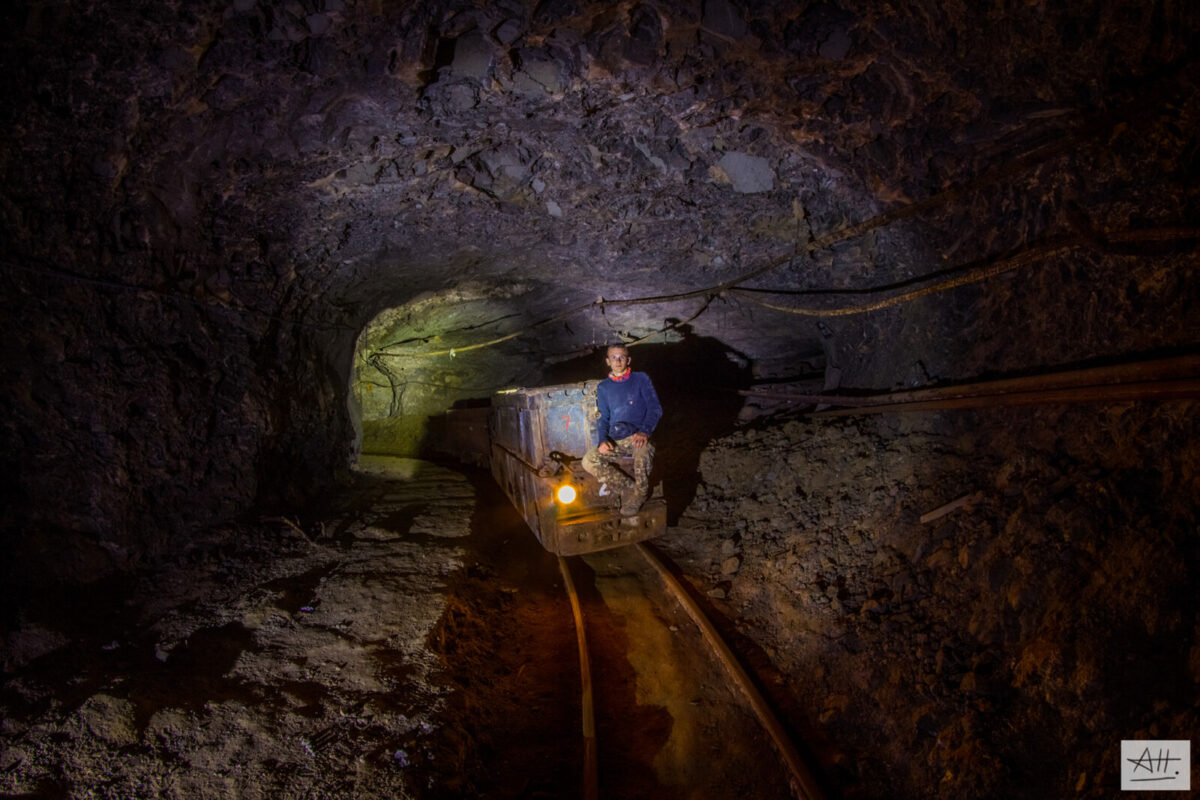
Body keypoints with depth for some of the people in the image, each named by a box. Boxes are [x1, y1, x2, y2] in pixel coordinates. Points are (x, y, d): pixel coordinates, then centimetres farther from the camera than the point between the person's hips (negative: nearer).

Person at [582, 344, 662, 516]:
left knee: (644, 451, -38)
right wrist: (602, 440, -5)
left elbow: (655, 408, 2)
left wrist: (644, 431, -16)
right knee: (589, 460, -23)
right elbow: (602, 418, 16)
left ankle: (639, 492, -11)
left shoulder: (641, 379, 10)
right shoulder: (603, 388, 18)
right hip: (614, 440, 3)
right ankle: (629, 488, -13)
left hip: (637, 436, -3)